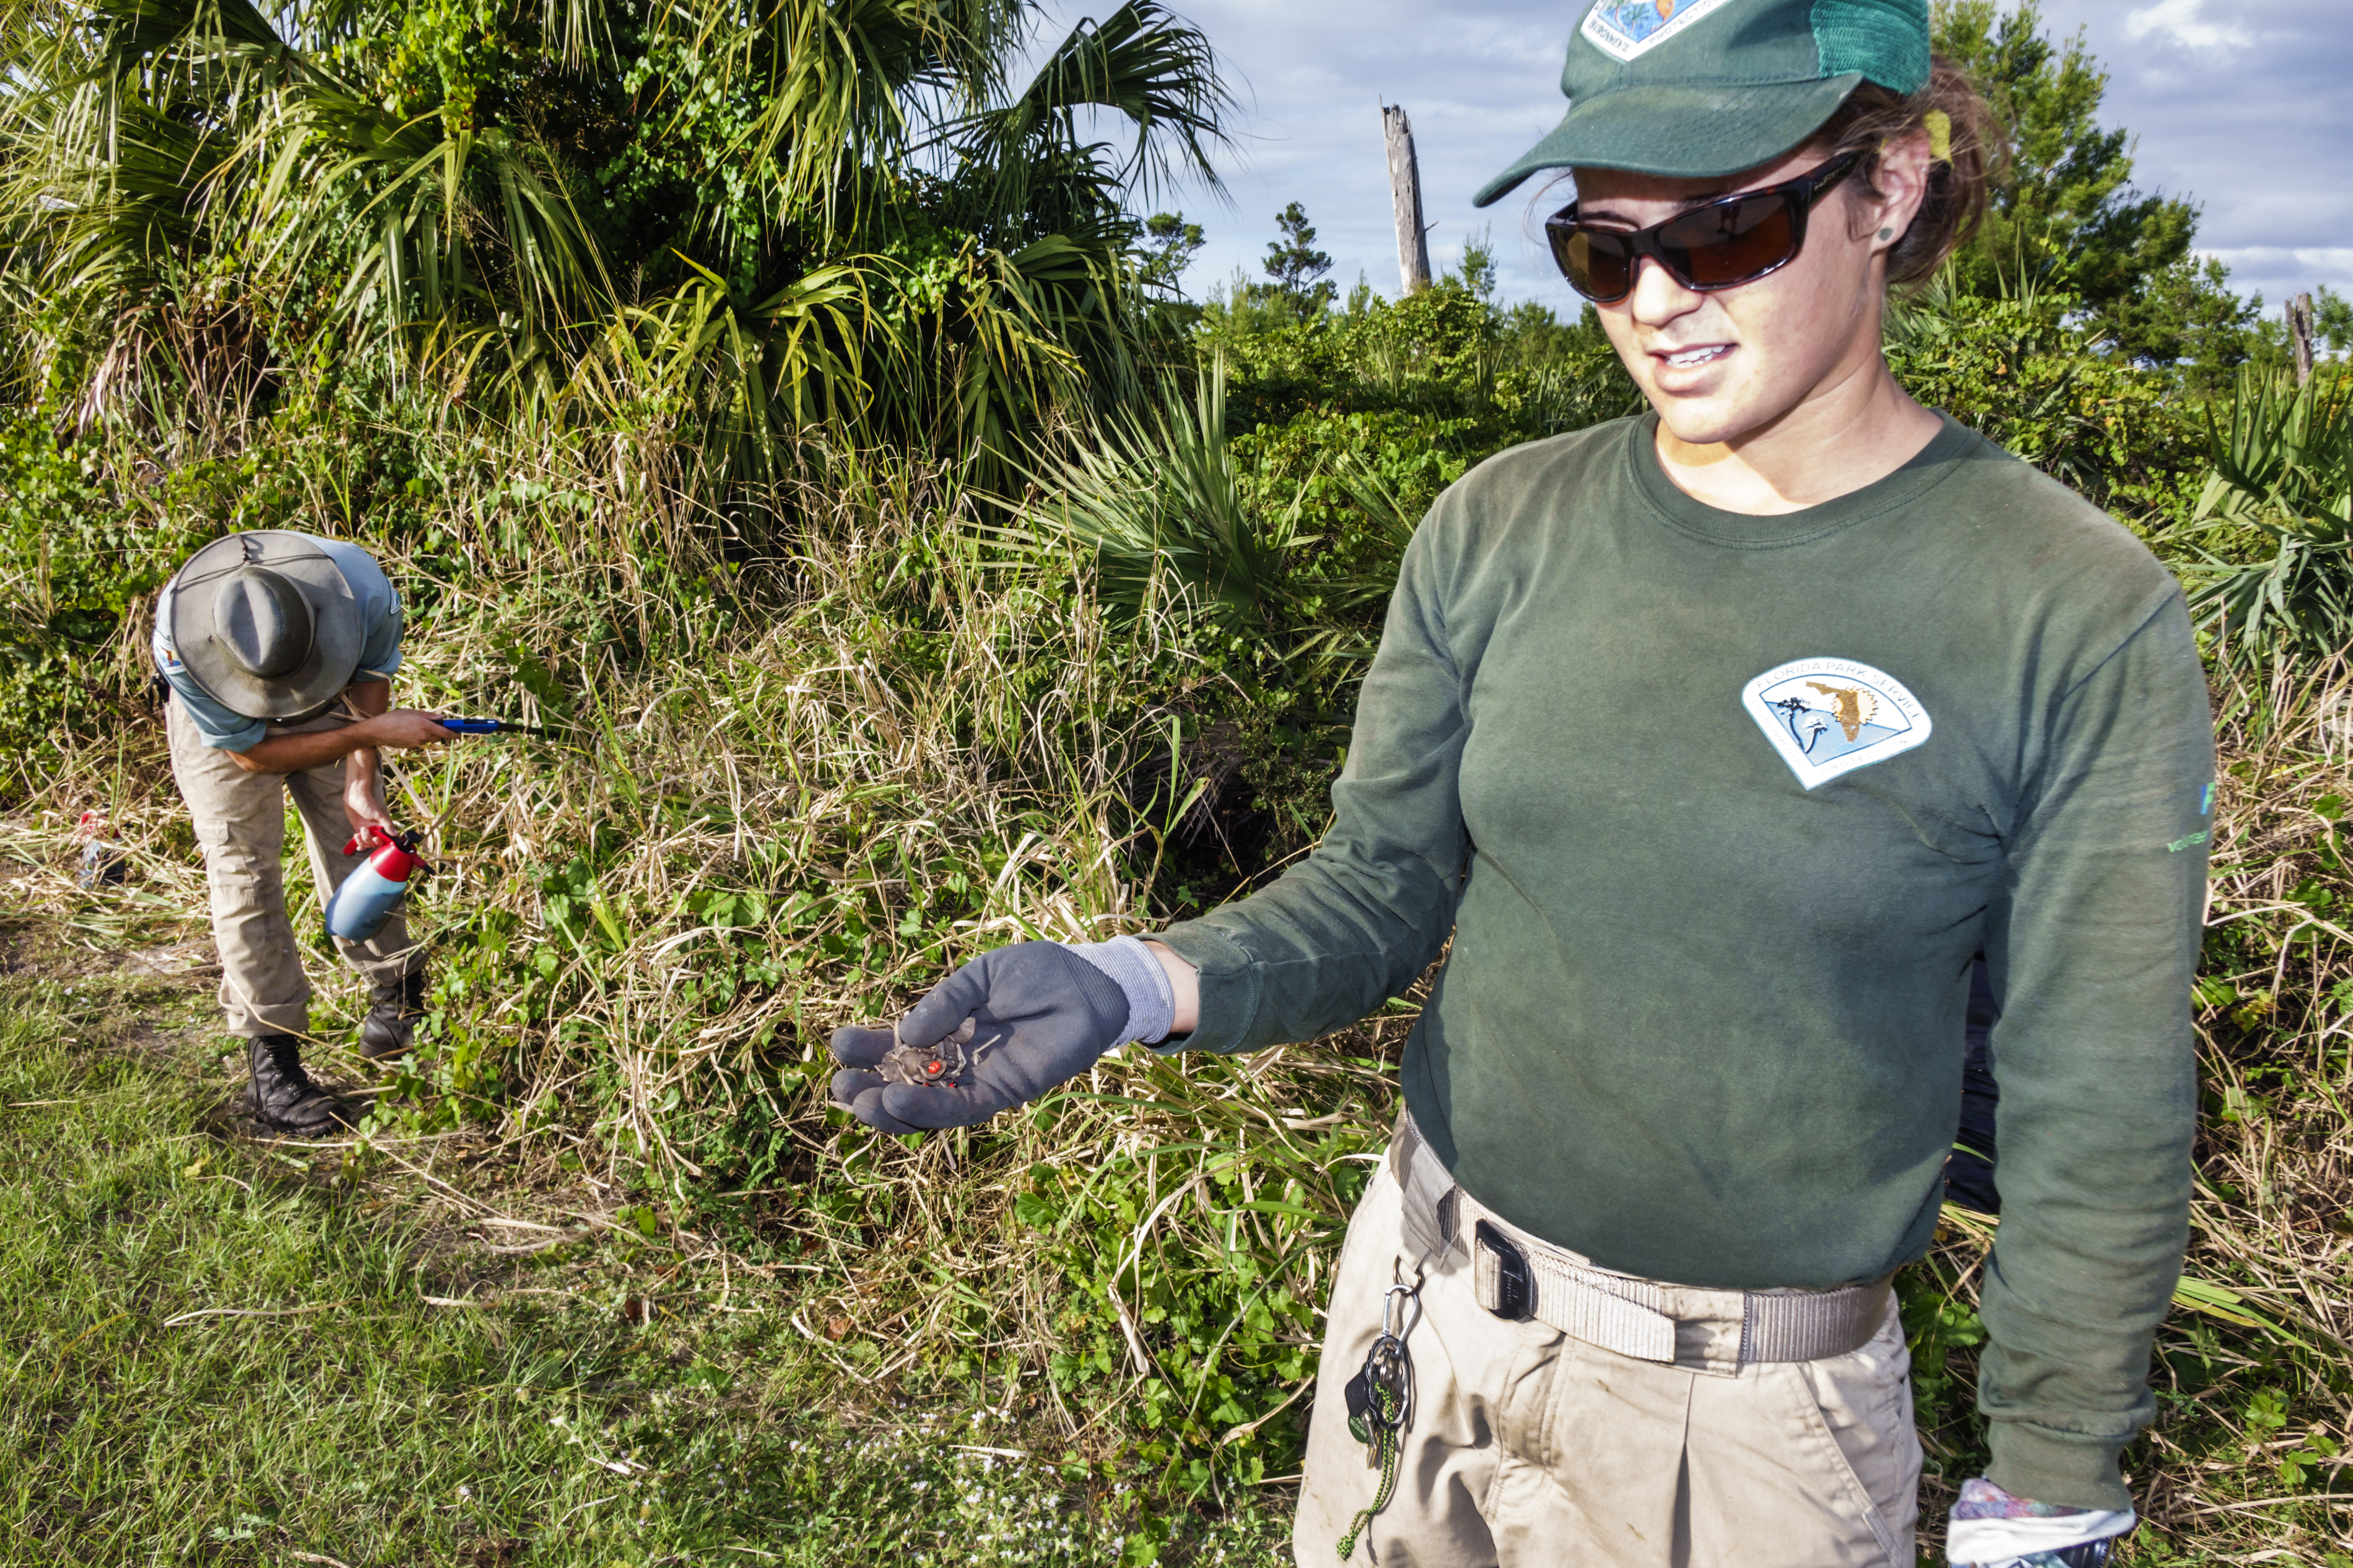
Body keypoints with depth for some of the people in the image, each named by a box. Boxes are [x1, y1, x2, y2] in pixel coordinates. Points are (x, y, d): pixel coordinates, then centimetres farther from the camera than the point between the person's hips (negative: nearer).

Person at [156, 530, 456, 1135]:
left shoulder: (363, 592, -37)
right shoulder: (180, 643, -41)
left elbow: (370, 683, -14)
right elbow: (251, 752, -27)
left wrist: (360, 786, -21)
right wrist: (370, 731, -33)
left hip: (330, 708, 2)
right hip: (222, 721, -2)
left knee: (355, 841, 2)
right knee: (243, 872, -9)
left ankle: (394, 988, 26)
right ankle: (271, 1056, -2)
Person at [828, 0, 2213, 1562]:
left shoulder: (2081, 624, -15)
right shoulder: (1500, 531, -5)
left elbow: (2096, 1128, -9)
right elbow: (1378, 889, -1)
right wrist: (1127, 990, -20)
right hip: (1428, 1316, 4)